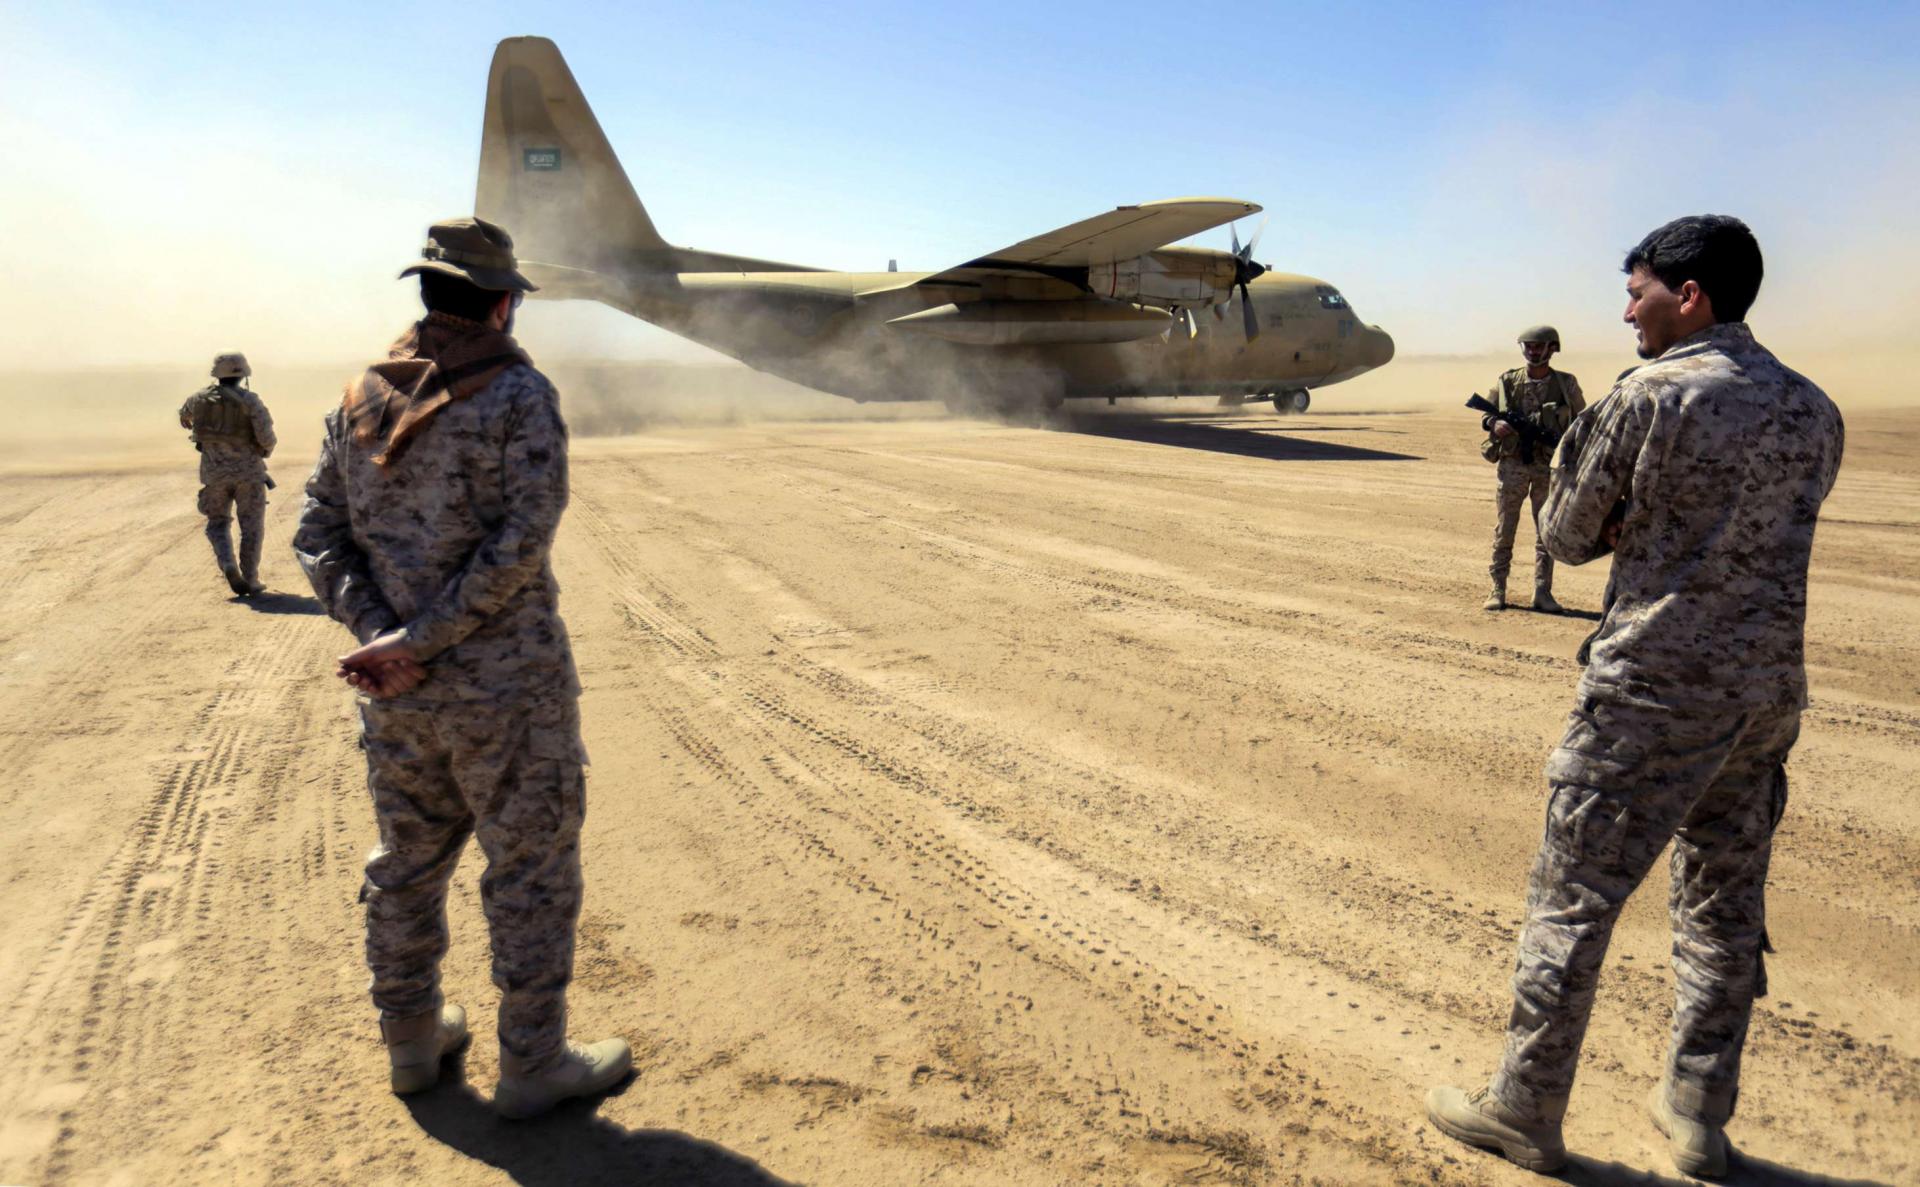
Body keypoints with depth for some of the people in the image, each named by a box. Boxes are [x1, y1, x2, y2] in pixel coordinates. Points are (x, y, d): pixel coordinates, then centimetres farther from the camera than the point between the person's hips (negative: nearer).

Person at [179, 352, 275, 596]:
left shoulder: (200, 398, 3)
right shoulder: (249, 399, -11)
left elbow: (185, 413, 27)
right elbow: (265, 434, -18)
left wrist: (186, 420, 51)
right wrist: (267, 449, 5)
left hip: (214, 471, 3)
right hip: (248, 470, -3)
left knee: (217, 523, 17)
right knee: (251, 527, 7)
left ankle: (227, 564, -7)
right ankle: (250, 580, 5)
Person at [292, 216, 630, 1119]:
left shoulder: (359, 399, 7)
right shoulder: (519, 394, -11)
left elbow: (318, 536, 2)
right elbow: (521, 541, -20)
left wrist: (381, 632, -8)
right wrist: (419, 640, -16)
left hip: (397, 697, 6)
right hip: (507, 687, -6)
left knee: (408, 862, 20)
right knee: (531, 871, 7)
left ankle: (413, 1040, 36)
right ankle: (532, 1065, 19)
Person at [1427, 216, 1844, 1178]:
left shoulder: (1650, 396, -10)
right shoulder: (1815, 413, 11)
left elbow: (1568, 538, -3)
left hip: (1651, 692, -7)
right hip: (1769, 692, 7)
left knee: (1572, 897, 3)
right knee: (1725, 903, 16)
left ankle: (1524, 1109, 13)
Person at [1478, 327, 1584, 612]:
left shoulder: (1566, 384, 2)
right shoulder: (1506, 382, 2)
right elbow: (1486, 415, 9)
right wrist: (1495, 424, -13)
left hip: (1549, 467, 0)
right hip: (1512, 464, 0)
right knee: (1503, 532, 2)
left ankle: (1542, 593, 10)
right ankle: (1498, 591, 9)